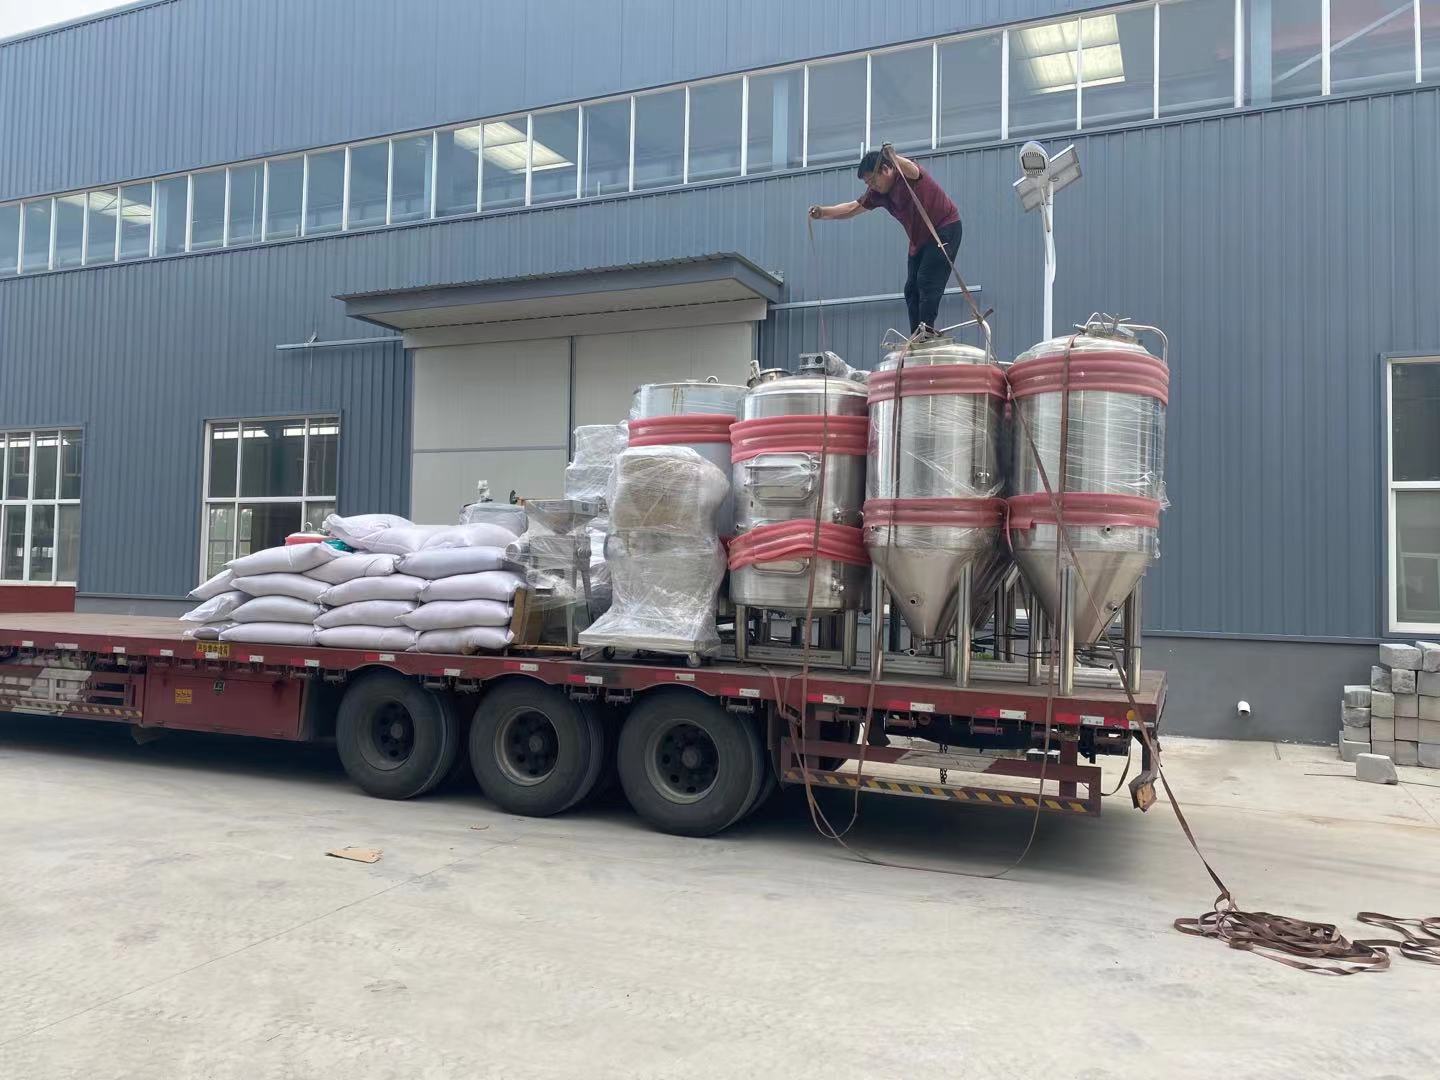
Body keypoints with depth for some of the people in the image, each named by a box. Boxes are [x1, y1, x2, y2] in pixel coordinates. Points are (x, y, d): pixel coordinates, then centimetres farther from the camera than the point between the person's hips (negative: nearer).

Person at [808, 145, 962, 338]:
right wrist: (823, 212, -12)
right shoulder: (878, 192, 4)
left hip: (946, 228, -9)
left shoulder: (906, 174, -19)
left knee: (928, 281, -20)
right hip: (920, 238, 9)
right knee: (911, 288, 5)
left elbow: (913, 170, -43)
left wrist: (895, 159, -64)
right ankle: (917, 337, 6)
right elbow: (852, 208, 3)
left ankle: (926, 330, -26)